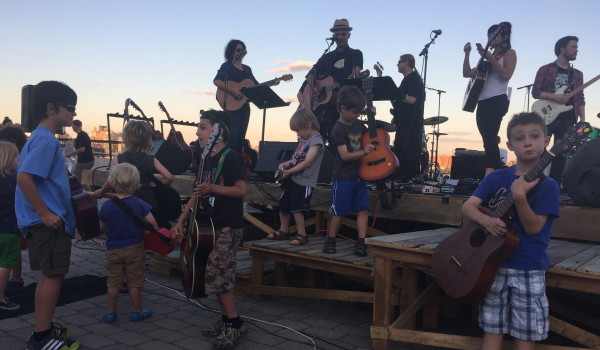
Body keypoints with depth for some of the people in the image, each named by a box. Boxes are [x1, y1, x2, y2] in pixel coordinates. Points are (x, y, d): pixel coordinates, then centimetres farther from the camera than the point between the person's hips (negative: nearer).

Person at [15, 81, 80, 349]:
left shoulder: (39, 138, 15)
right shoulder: (46, 140, -16)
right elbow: (24, 177, -25)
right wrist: (45, 213, -23)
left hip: (45, 221, 10)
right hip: (49, 222, -10)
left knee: (49, 275, 16)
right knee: (54, 275, -3)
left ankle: (44, 328, 27)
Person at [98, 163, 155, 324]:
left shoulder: (106, 206, -7)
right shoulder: (139, 204, -13)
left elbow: (102, 228, 4)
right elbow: (152, 224, -13)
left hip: (113, 249, 2)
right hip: (135, 248, -1)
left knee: (113, 282, 13)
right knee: (135, 282, 10)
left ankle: (111, 312, 21)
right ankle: (137, 311, 20)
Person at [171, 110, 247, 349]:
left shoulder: (230, 157, -13)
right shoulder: (207, 159, 13)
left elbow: (241, 190, -18)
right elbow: (197, 194, 15)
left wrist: (212, 188, -25)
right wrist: (181, 221, 10)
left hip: (229, 226, -8)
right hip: (210, 225, 8)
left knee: (217, 276, -9)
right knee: (218, 276, 11)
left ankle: (235, 324, 4)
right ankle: (226, 319, 24)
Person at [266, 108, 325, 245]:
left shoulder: (316, 140, -14)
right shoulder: (303, 139, 13)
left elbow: (307, 162, -20)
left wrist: (288, 171, -18)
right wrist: (285, 164, 0)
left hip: (304, 181, -9)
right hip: (293, 178, 9)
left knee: (296, 208, -10)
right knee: (283, 205, 16)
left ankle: (302, 235, 3)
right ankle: (283, 231, 32)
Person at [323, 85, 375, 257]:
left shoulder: (358, 124, 10)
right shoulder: (338, 130, -13)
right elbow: (345, 155, -19)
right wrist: (363, 152, -31)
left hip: (359, 176, 7)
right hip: (343, 178, -7)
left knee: (363, 209, 1)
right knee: (339, 211, 1)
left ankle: (361, 242, 4)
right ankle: (330, 241, 18)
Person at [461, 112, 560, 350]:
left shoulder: (547, 185, -5)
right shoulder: (496, 178, 2)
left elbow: (533, 228, -13)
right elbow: (467, 207, -3)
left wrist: (520, 196, -28)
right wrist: (487, 221, -23)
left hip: (529, 270, -2)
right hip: (493, 264, 2)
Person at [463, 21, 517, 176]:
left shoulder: (509, 53, 6)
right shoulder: (489, 56, 24)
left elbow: (507, 75, -12)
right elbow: (467, 73, 20)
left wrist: (490, 58, -14)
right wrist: (467, 54, 10)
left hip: (497, 101, -7)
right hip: (483, 102, 7)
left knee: (489, 139, -21)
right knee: (488, 141, 4)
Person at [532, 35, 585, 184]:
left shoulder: (577, 74, 16)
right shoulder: (545, 70, 4)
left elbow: (581, 100, 13)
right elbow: (535, 92, -3)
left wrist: (582, 120, 1)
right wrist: (554, 96, -17)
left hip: (567, 120, 4)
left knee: (561, 155, 3)